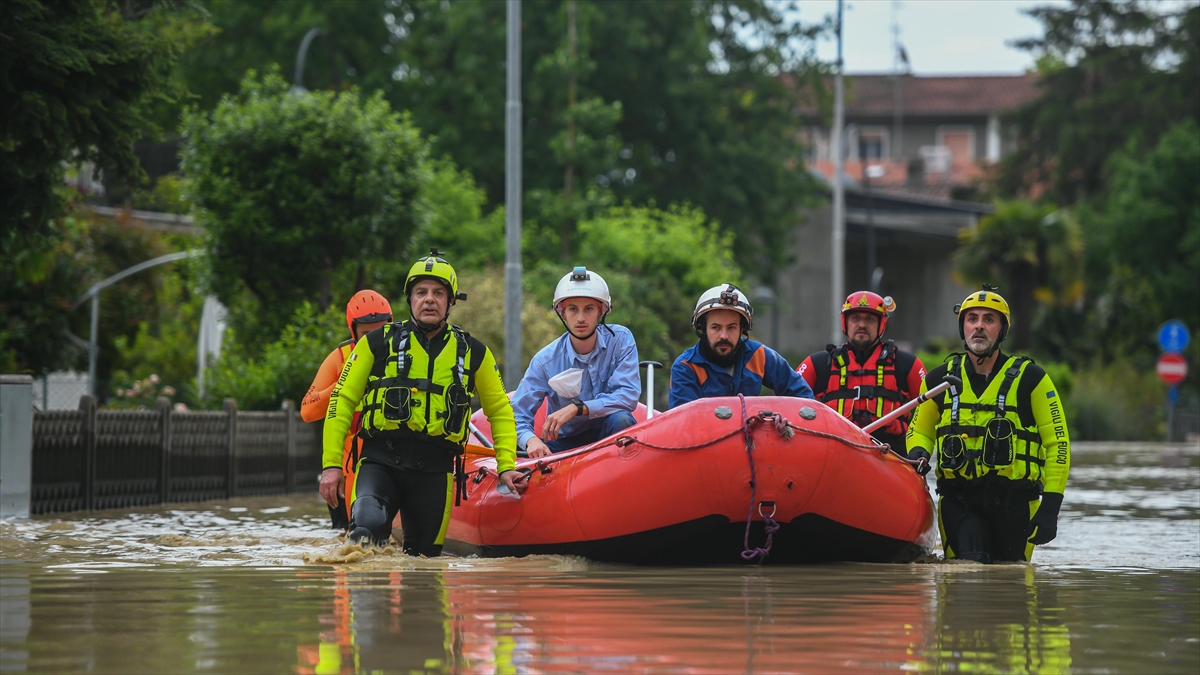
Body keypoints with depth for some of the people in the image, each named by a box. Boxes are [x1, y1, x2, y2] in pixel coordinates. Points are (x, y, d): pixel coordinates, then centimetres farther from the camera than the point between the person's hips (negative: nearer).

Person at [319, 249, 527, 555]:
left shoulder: (472, 353, 10)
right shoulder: (378, 343, 5)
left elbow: (500, 411, 20)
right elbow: (342, 400, 6)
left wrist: (506, 466, 8)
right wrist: (331, 463, -1)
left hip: (435, 469, 3)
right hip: (381, 461, -3)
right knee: (367, 526, -32)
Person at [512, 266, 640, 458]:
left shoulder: (620, 340, -9)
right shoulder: (546, 361, -10)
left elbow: (628, 396, -19)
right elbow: (518, 416, -11)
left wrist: (577, 408, -30)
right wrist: (531, 440, -34)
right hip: (566, 444, 0)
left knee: (620, 419, -33)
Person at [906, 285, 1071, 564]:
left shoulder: (1030, 379, -1)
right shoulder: (940, 379, 7)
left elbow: (1058, 444, 0)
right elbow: (919, 431, 22)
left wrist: (1050, 508, -8)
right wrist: (917, 454, -3)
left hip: (1013, 501, -1)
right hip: (958, 501, 1)